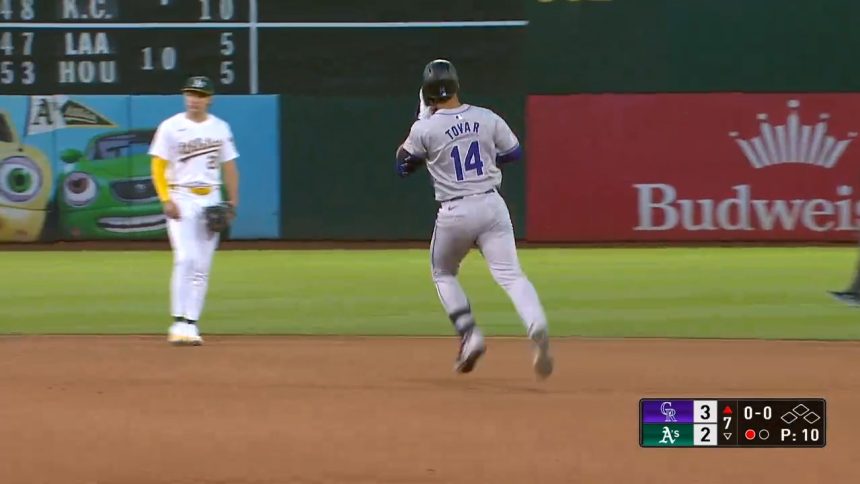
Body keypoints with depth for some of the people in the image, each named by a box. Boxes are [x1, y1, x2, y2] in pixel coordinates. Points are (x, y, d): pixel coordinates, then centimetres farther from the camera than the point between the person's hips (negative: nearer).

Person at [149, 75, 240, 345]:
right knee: (186, 259, -17)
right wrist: (166, 200, -14)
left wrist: (233, 200, 1)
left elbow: (229, 166, 13)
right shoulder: (170, 127, -1)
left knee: (202, 266, 2)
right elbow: (158, 166, -3)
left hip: (210, 199, 4)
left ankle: (191, 324, 6)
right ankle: (179, 323, -17)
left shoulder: (220, 128, 10)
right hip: (182, 199, -4)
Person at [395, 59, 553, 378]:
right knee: (510, 274, -4)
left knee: (443, 272, 23)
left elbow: (403, 167, 7)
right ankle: (537, 328, -31)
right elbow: (514, 152, 15)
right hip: (492, 206, 2)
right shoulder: (487, 119, 2)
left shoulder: (425, 130, -7)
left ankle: (469, 334, 5)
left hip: (454, 214, -2)